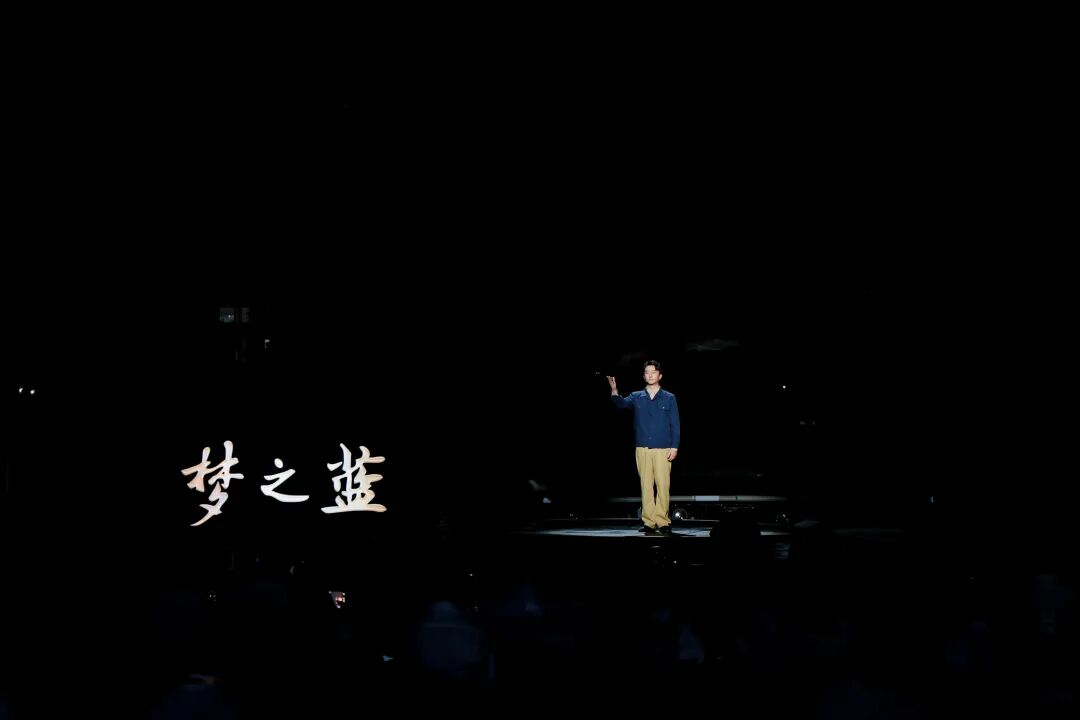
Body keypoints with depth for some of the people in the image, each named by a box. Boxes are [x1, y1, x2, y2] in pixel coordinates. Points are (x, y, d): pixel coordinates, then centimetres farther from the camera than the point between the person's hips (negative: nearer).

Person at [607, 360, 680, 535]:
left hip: (663, 449, -1)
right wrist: (614, 391, -28)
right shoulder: (636, 397, 10)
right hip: (642, 448, 1)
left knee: (663, 485, -6)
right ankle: (649, 522, 4)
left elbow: (675, 425, 4)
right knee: (646, 485, 1)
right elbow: (622, 403, -8)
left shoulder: (669, 398, 6)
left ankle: (663, 522, -1)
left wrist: (674, 447, -5)